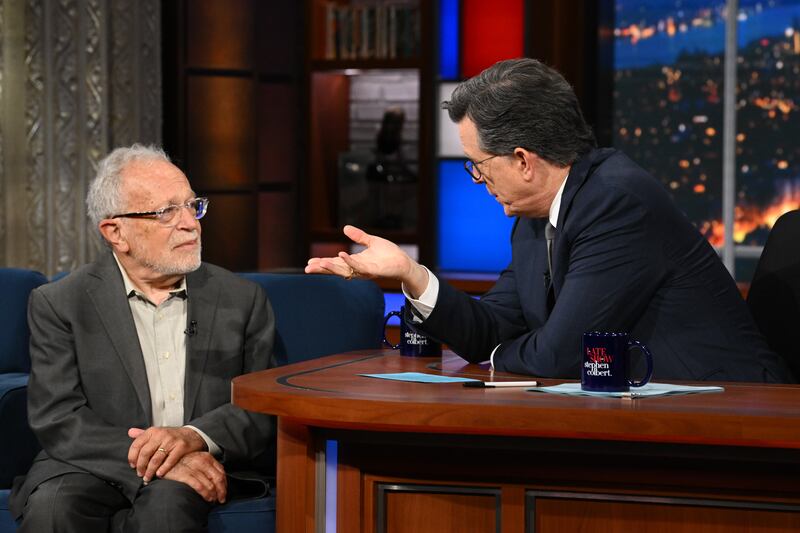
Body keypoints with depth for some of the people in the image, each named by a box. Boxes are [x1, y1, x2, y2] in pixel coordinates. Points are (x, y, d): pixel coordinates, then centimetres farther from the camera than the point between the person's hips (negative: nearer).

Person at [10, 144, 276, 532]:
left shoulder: (242, 299, 10)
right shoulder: (58, 305, 3)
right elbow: (57, 420, -7)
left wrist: (196, 437, -18)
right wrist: (158, 461, -22)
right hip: (92, 470, 0)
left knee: (169, 501, -34)